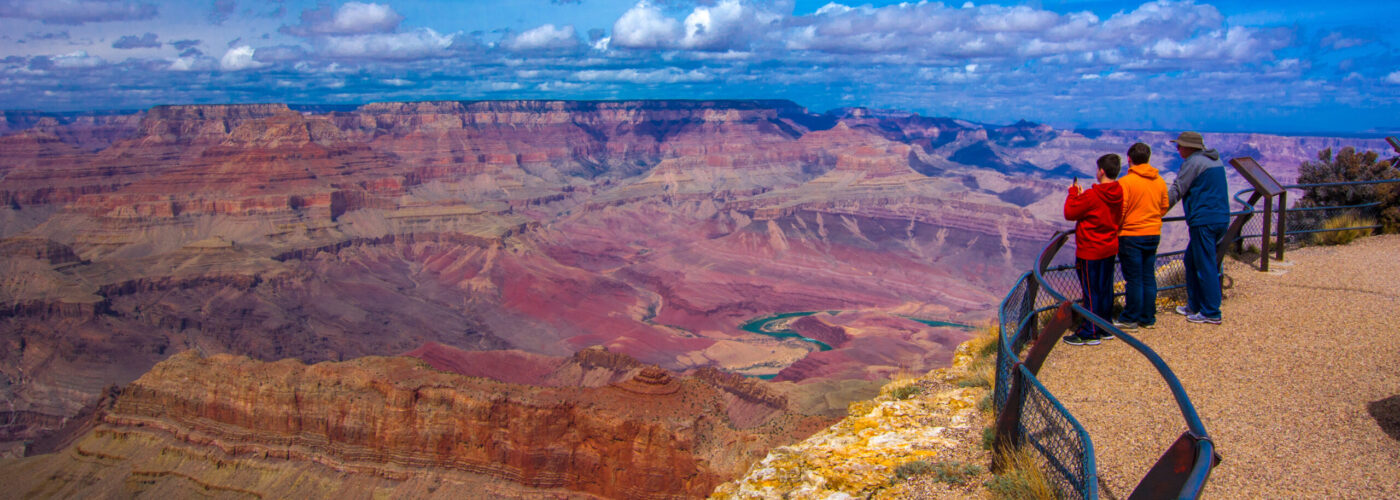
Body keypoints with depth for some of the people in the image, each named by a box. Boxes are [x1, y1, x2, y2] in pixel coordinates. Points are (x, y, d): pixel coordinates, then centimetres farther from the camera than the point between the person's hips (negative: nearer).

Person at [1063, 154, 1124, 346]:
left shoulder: (1092, 196, -22)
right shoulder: (1118, 195, 1)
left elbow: (1069, 213, -13)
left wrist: (1073, 193, 1)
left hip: (1090, 252, -7)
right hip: (1110, 249, 7)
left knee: (1091, 292, -1)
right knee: (1106, 290, 15)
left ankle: (1089, 333, 6)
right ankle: (1105, 328, 24)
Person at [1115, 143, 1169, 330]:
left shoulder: (1125, 181, -14)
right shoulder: (1160, 181, 5)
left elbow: (1120, 210, -14)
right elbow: (1165, 207, 12)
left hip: (1131, 235, -6)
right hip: (1154, 235, 6)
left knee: (1133, 278, 0)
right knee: (1148, 277, 12)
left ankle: (1130, 319, 7)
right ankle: (1148, 317, 18)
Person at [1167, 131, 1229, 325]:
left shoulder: (1193, 162, -10)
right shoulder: (1215, 161, 19)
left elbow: (1176, 191, -11)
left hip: (1204, 221, -9)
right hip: (1221, 218, 9)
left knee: (1205, 265, -5)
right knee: (1191, 260, 18)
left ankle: (1211, 313, -2)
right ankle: (1194, 306, 22)